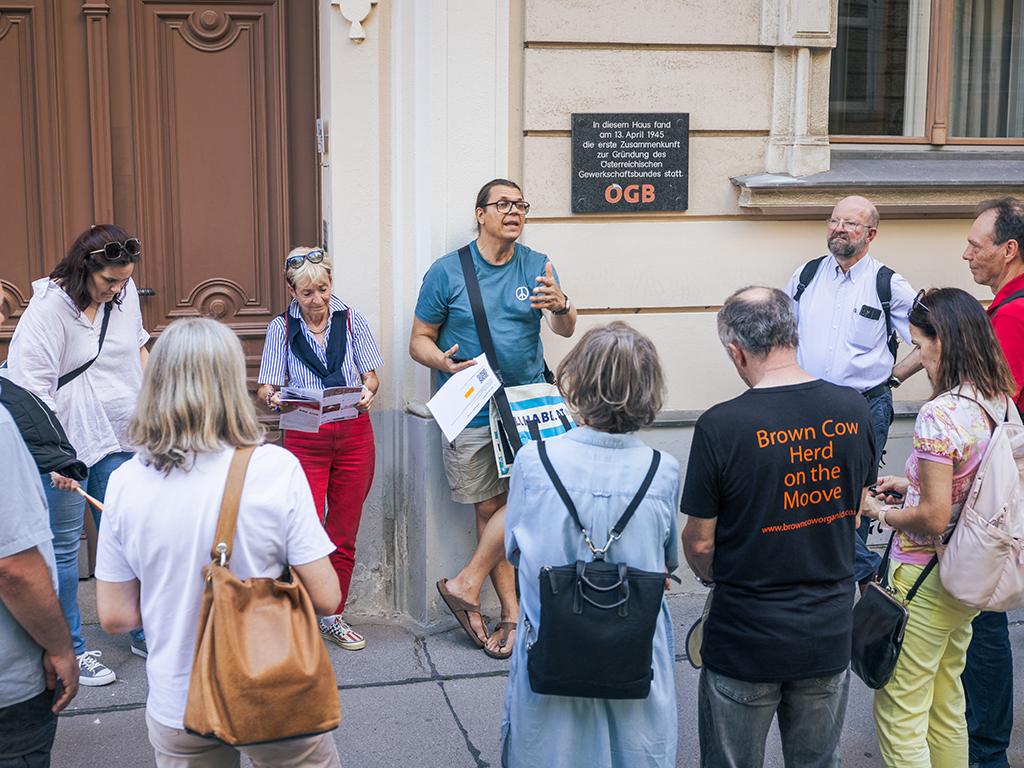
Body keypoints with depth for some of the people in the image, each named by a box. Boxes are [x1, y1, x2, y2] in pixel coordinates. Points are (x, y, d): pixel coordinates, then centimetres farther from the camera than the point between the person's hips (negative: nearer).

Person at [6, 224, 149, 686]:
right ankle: (69, 650, 18)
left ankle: (142, 633, 26)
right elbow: (31, 388, -19)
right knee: (63, 546, 5)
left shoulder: (124, 294, 1)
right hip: (66, 443, -5)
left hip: (119, 439, 6)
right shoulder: (49, 309, -18)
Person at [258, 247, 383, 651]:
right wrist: (275, 397, -24)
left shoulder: (351, 319, 4)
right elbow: (266, 387, -1)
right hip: (305, 438, -2)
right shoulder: (282, 328, 1)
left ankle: (333, 617, 24)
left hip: (353, 432, 2)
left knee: (343, 534, 9)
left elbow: (371, 376, 6)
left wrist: (367, 391, -16)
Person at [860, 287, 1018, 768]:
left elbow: (933, 517, -25)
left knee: (899, 716, 4)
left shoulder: (940, 414, -25)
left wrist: (879, 512, -8)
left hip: (925, 580, -9)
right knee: (946, 706, 23)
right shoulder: (1000, 401, 2)